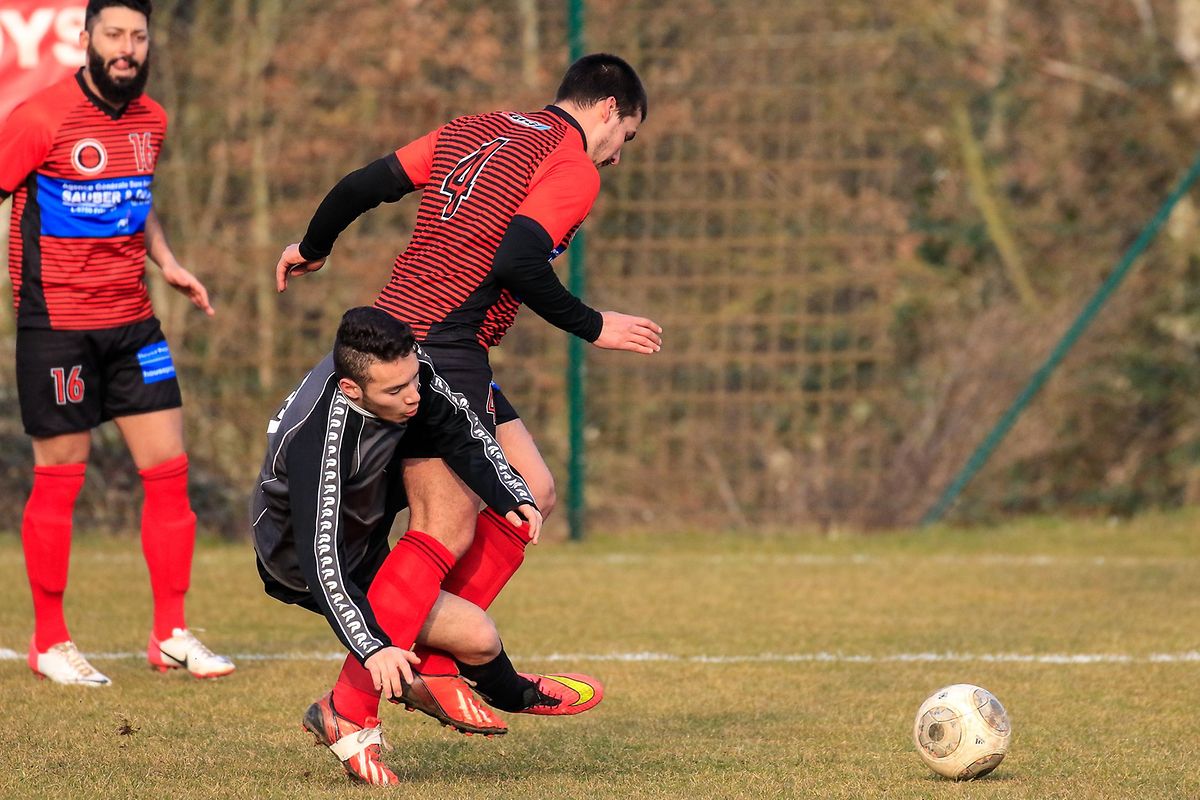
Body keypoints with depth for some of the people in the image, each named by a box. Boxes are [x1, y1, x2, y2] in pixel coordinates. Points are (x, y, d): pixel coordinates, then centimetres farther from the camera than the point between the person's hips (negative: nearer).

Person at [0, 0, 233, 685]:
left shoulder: (151, 120, 8)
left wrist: (168, 263, 14)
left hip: (132, 320, 6)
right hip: (57, 322, -6)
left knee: (169, 466, 2)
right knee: (60, 479, -1)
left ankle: (171, 635, 10)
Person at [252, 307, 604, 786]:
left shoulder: (403, 365, -21)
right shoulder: (318, 441, -41)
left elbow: (460, 430, -8)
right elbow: (322, 559, -43)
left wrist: (511, 497, -23)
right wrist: (372, 647, -51)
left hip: (365, 520, 9)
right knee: (478, 637, -18)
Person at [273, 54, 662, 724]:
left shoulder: (474, 132, 18)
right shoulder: (574, 169, -6)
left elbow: (362, 186, 14)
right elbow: (516, 263, -20)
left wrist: (313, 249, 31)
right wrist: (594, 328, -9)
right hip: (443, 350, -10)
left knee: (533, 494, 13)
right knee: (447, 535, -9)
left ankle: (434, 665, 9)